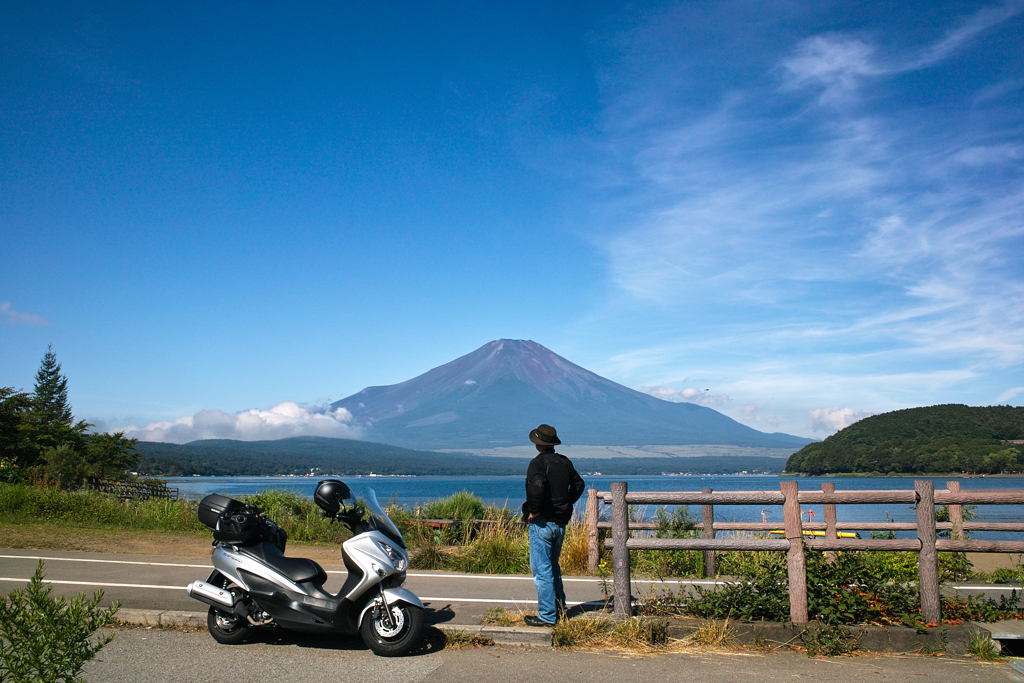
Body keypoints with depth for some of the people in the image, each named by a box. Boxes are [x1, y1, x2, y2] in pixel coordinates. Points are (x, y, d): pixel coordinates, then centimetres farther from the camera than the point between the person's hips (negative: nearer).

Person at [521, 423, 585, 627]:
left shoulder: (538, 462, -14)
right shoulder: (565, 462, 9)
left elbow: (537, 486, -31)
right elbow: (579, 484, 20)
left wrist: (533, 510, -18)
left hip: (542, 522, -8)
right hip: (561, 522, 8)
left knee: (542, 570, -1)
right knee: (553, 566, 22)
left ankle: (547, 616, 2)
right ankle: (560, 608, 28)